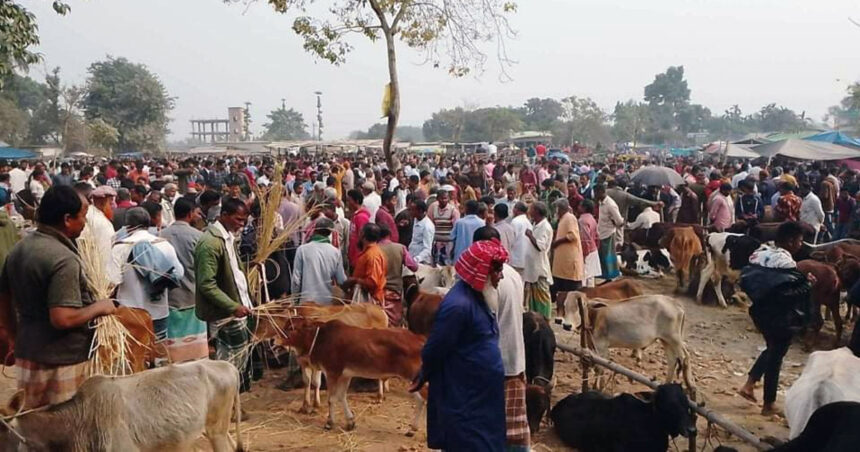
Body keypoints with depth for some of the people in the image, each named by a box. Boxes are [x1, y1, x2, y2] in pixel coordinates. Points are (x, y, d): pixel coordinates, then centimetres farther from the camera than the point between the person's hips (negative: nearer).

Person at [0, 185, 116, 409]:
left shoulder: (19, 248, 6)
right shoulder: (64, 259, -22)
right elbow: (62, 319, -28)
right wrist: (99, 307, -13)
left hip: (26, 355, 8)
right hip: (63, 361, -8)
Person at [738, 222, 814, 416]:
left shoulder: (759, 254, 2)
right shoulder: (786, 264, -22)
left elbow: (746, 281, 8)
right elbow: (789, 295, -26)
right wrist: (808, 283, -12)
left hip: (760, 312, 8)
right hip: (780, 318, -8)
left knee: (772, 349, 26)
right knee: (776, 356, 6)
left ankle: (748, 384, 21)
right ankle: (769, 404, 18)